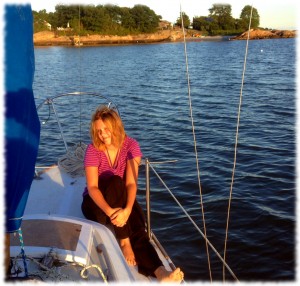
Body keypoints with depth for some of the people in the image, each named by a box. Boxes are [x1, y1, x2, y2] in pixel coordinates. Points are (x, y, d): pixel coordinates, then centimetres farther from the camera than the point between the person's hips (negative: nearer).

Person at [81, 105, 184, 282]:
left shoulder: (131, 145, -11)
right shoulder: (93, 149, -13)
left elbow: (131, 183, -20)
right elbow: (92, 187, -22)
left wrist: (127, 210, -39)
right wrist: (110, 211, -40)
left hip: (122, 200, 1)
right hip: (97, 203, -1)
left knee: (138, 230, -28)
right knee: (115, 183, -34)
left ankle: (160, 273, -51)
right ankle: (124, 242, -31)